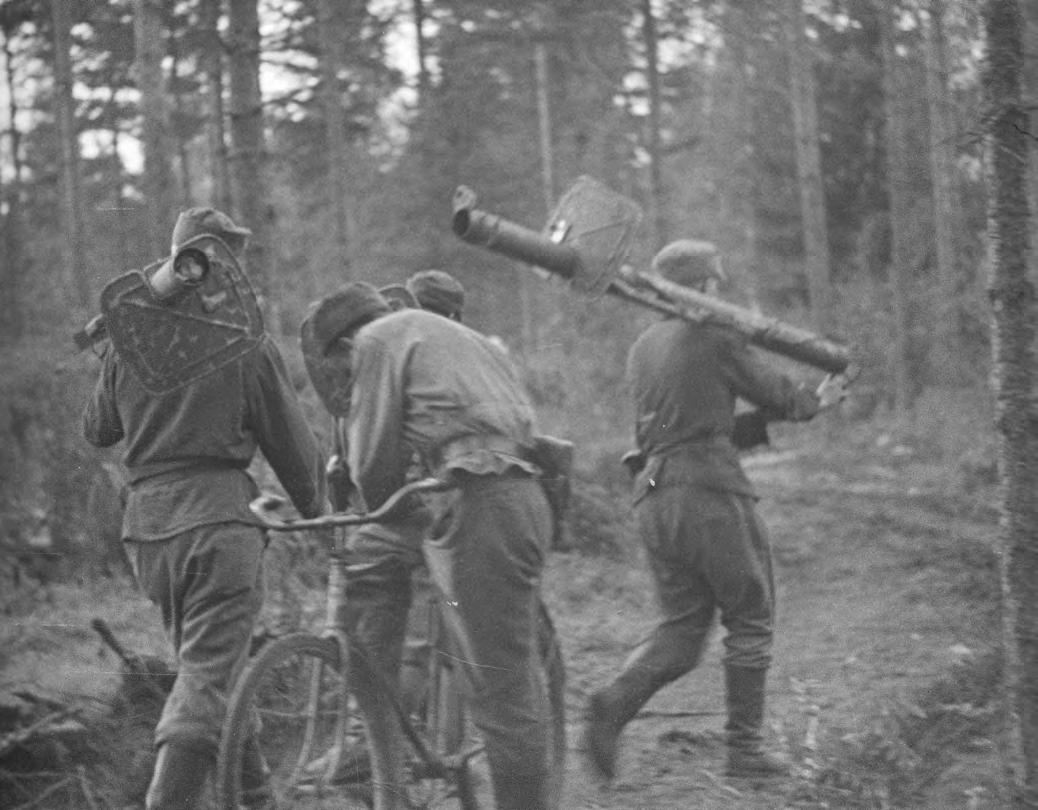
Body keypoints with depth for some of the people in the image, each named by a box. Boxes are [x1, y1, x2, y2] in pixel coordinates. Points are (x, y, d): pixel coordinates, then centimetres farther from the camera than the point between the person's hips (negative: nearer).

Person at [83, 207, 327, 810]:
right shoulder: (248, 344, -4)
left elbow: (97, 430, 20)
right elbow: (293, 444, 3)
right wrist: (315, 509, 21)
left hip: (146, 520, 5)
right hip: (219, 513, -5)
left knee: (215, 667, 19)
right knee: (208, 677, -8)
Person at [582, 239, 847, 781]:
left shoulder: (641, 349, 16)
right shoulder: (716, 338, -5)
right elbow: (775, 396, 4)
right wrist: (816, 401, 25)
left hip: (653, 498, 6)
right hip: (711, 492, -6)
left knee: (681, 629, 10)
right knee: (749, 620, 7)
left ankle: (616, 702, -14)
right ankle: (744, 749, 8)